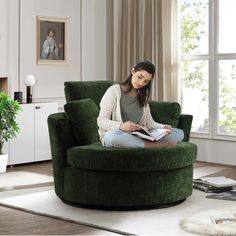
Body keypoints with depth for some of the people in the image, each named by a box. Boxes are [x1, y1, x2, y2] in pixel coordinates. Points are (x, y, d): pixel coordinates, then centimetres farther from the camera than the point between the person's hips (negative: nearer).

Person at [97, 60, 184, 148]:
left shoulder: (142, 96, 17)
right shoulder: (114, 91, -2)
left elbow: (149, 123, 12)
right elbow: (101, 121, -10)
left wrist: (163, 127, -10)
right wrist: (121, 126, -30)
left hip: (138, 136, 5)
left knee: (179, 133, -8)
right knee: (114, 136, -43)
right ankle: (156, 145, -28)